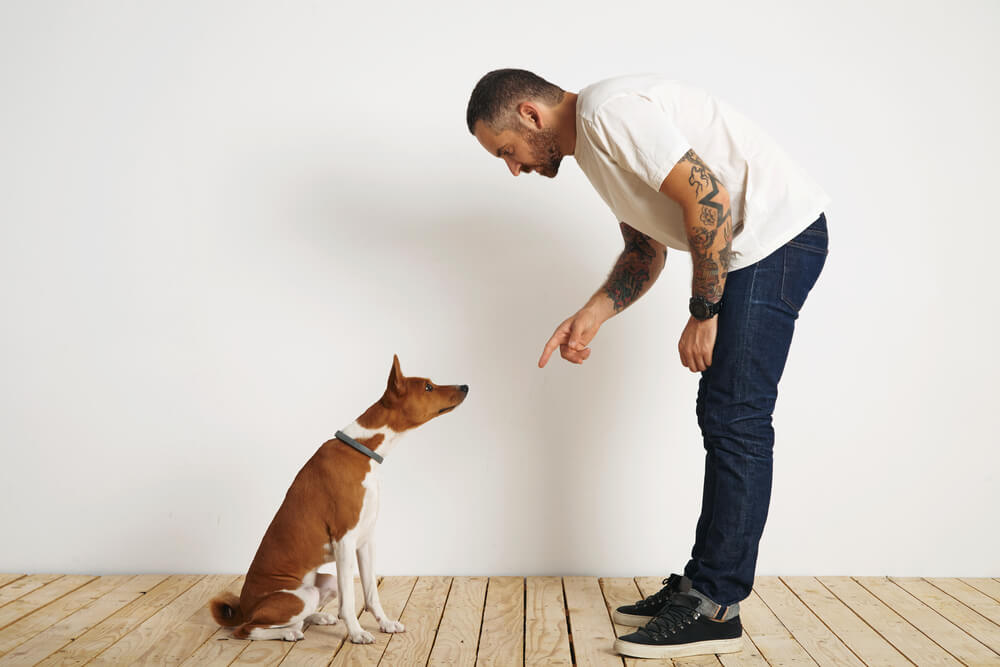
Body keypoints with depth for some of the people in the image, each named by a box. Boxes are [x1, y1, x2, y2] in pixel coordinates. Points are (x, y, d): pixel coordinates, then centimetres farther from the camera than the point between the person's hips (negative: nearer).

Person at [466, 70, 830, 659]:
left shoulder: (609, 110, -16)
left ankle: (714, 609, -5)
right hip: (749, 247, 10)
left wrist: (703, 314, -15)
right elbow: (646, 251, 19)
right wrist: (592, 316, 4)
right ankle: (702, 587, 17)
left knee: (734, 419, -11)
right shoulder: (594, 144, 16)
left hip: (779, 231, -10)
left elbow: (708, 198, -22)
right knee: (723, 415, 9)